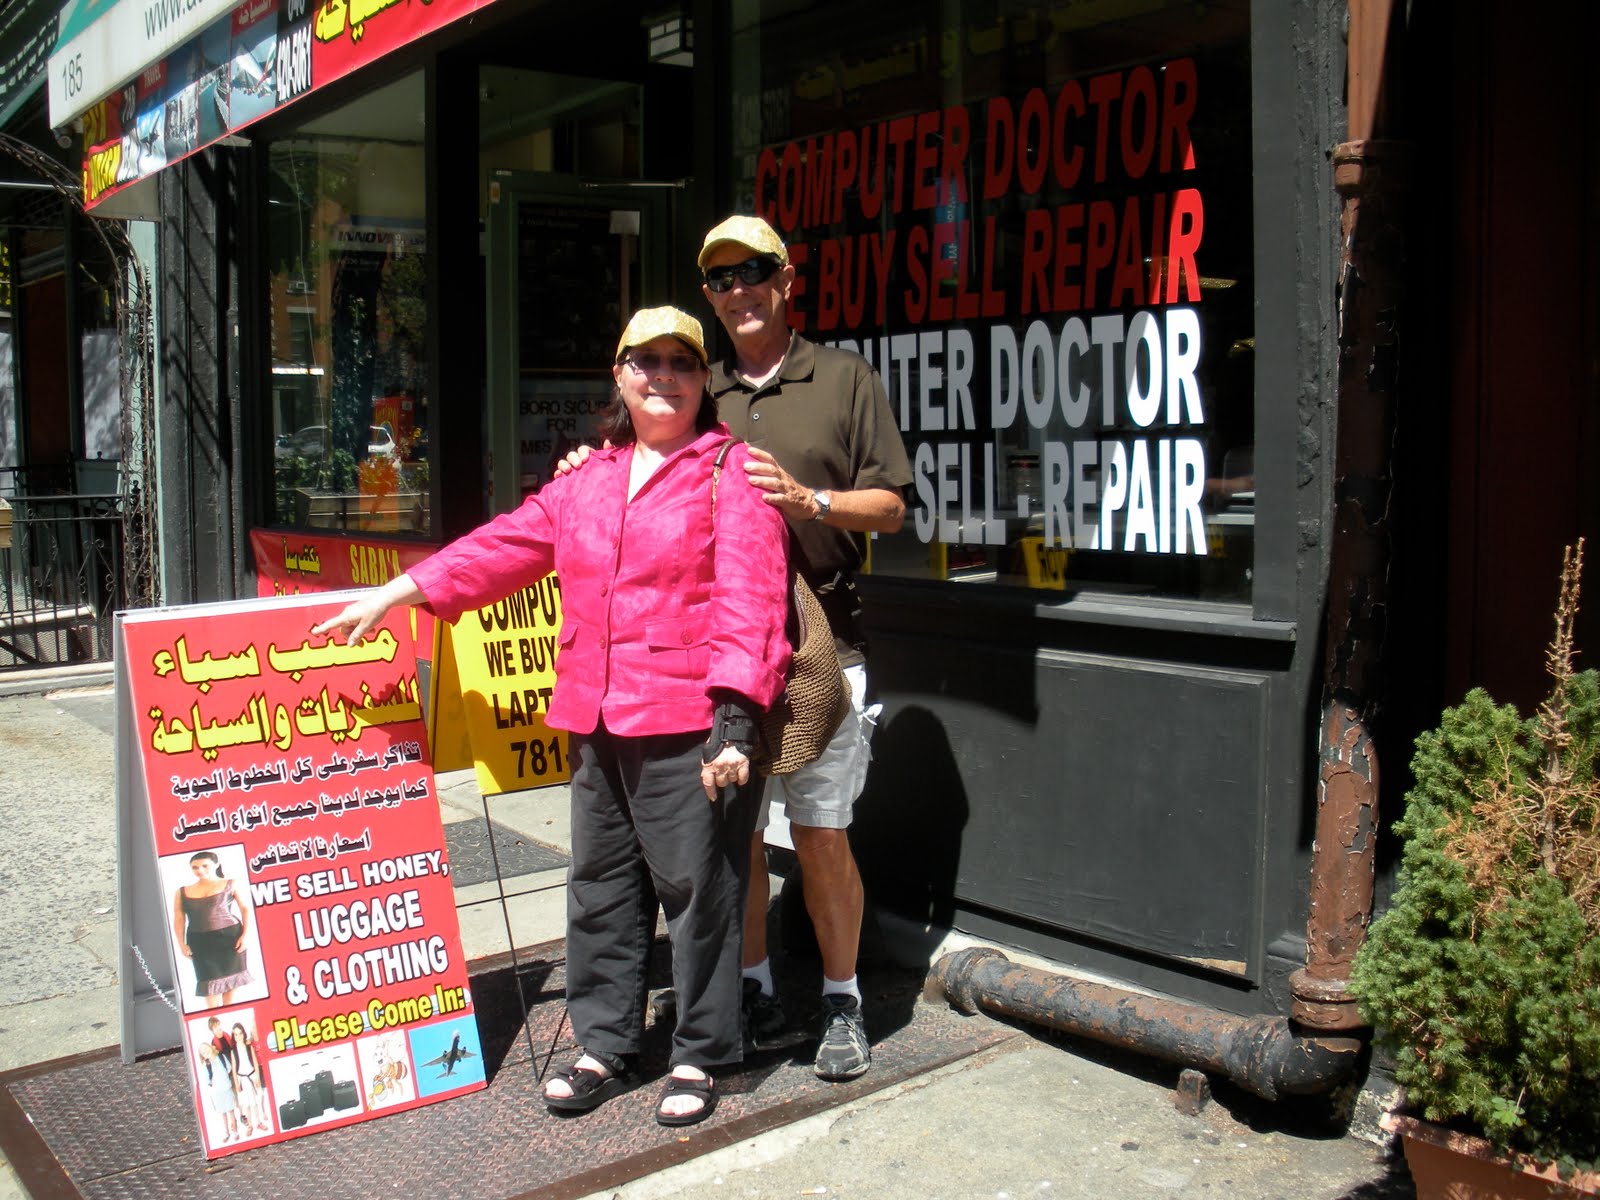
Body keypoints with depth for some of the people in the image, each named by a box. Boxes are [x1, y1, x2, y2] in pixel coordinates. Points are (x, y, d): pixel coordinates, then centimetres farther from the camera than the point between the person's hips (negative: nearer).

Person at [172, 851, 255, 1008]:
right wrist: (182, 944, -3)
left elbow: (245, 908, 2)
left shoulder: (231, 885, 5)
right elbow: (179, 919, 8)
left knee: (231, 979, 3)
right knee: (210, 979, -3)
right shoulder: (182, 893, 10)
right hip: (200, 942, 1)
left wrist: (246, 934, -8)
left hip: (230, 936, -1)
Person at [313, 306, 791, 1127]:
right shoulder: (587, 481, 17)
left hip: (690, 726, -6)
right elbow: (506, 546, 22)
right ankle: (605, 1045, 29)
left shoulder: (731, 470, -4)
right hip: (597, 724, 7)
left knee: (697, 888, 2)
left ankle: (698, 1057, 18)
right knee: (600, 887, 14)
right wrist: (394, 594, 20)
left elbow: (748, 593, -13)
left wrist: (735, 711, -21)